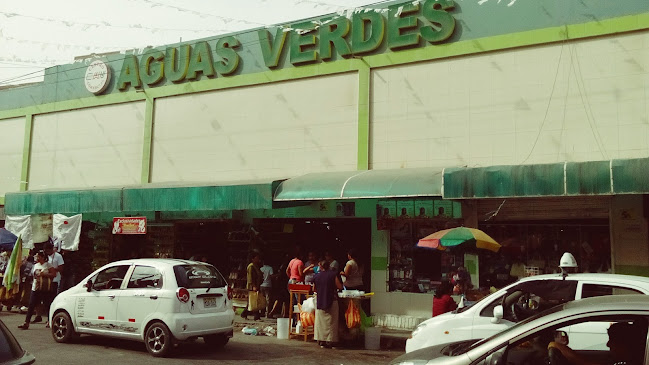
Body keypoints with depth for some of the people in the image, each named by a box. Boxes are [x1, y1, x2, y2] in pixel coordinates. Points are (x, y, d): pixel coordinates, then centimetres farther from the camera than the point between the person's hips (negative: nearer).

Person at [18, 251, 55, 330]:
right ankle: (26, 323, -3)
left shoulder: (48, 265, -5)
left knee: (47, 305, 2)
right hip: (36, 288, 5)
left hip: (46, 289, -5)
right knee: (31, 305, -2)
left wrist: (43, 274, -18)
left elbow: (54, 274, -13)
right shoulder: (36, 265, 14)